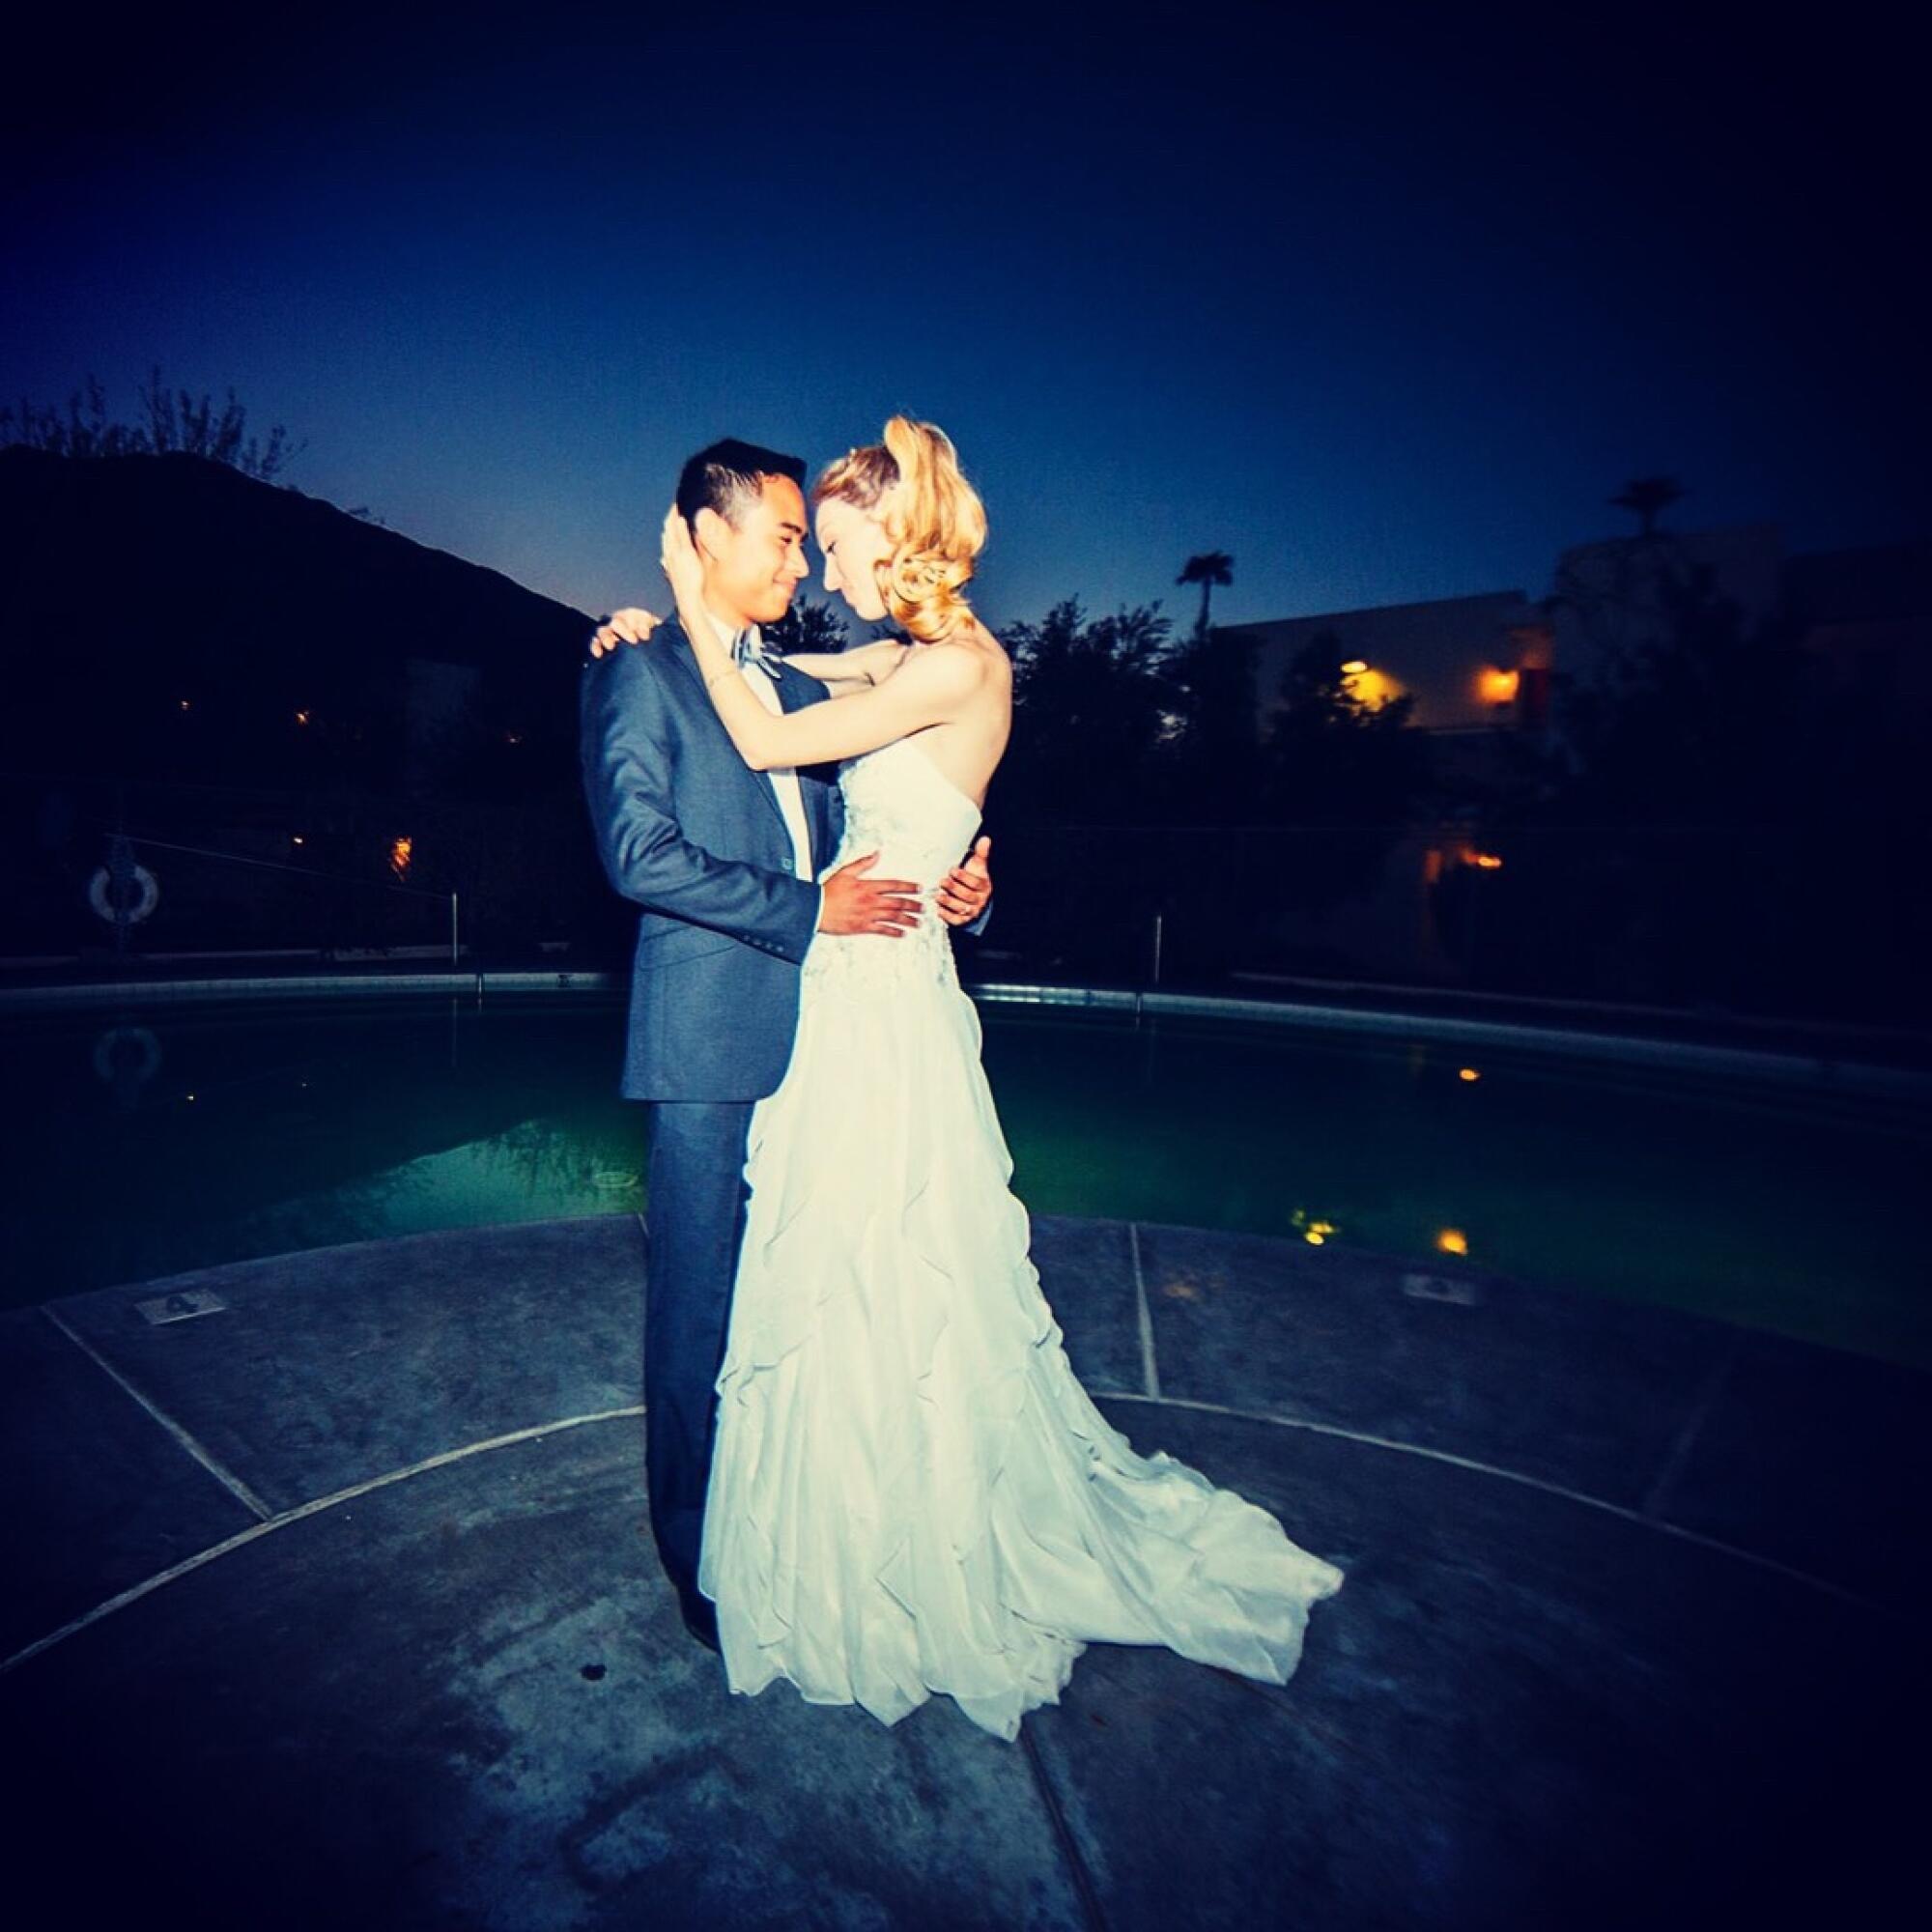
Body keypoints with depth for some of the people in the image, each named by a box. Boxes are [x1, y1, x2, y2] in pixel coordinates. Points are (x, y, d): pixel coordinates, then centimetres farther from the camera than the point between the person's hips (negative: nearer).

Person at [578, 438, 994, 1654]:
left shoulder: (803, 693, 20)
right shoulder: (641, 675, -1)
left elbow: (850, 843, 21)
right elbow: (640, 853, -13)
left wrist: (954, 887, 1)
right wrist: (807, 909, -15)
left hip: (815, 1038, 6)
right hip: (713, 1047, -6)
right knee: (704, 1310, 5)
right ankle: (700, 1554, 25)